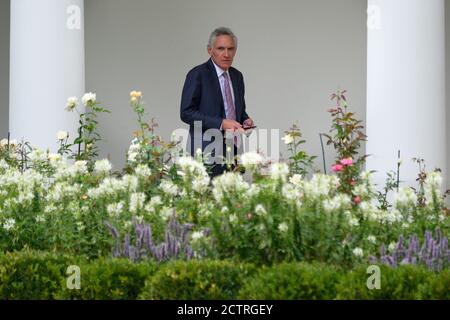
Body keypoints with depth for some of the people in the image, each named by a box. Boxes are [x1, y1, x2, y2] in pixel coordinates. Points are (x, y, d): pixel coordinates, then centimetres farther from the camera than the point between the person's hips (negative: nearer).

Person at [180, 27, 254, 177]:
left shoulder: (237, 76, 15)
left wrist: (245, 120, 2)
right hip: (208, 152, -6)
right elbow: (186, 112, -11)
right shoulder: (197, 75, -5)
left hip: (233, 150, 6)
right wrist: (221, 123, -18)